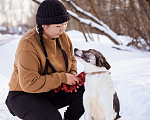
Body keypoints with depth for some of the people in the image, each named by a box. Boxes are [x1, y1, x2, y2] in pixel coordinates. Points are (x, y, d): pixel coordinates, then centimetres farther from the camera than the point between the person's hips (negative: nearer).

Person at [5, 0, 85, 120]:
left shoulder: (63, 37, -2)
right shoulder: (28, 45, -26)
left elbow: (71, 60, 17)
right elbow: (29, 83, -31)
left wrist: (72, 76, -7)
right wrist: (62, 78, -28)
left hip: (52, 92, 7)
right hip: (25, 95, -7)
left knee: (84, 91, -14)